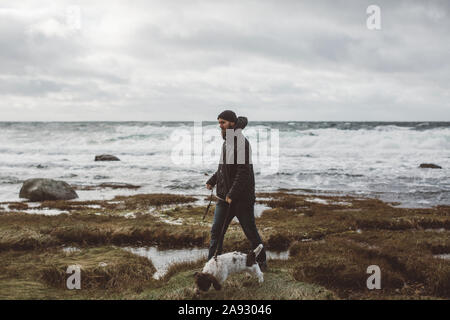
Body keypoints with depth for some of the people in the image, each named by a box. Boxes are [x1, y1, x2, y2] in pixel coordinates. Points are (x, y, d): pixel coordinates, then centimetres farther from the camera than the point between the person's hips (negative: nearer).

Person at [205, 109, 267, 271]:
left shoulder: (242, 142, -16)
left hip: (242, 197, -8)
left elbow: (244, 172, -22)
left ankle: (261, 261, 22)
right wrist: (212, 180, 15)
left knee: (250, 231, 5)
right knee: (216, 230, 3)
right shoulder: (226, 142, 12)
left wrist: (232, 194, -24)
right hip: (225, 197, 8)